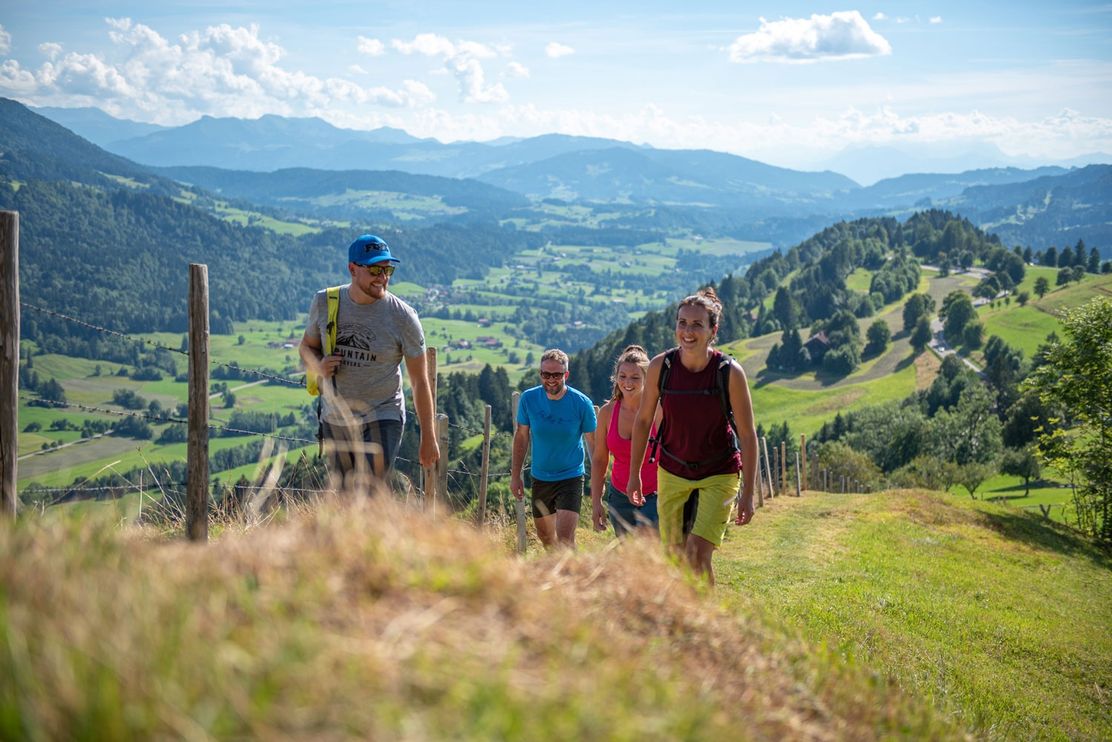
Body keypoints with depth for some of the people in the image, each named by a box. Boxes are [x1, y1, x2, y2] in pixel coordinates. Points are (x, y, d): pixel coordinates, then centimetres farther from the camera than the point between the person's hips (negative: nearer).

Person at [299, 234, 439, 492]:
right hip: (334, 419, 4)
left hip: (382, 419, -4)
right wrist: (318, 365, -12)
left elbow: (420, 381, -7)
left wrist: (428, 438, -7)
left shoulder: (402, 316, -12)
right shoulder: (324, 302, -3)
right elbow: (307, 346, 13)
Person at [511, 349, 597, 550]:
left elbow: (594, 443, -4)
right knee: (545, 536, 18)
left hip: (570, 478, -4)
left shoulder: (581, 403, -14)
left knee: (564, 538, -18)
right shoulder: (528, 399, -7)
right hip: (540, 478, 4)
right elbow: (521, 436, 5)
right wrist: (515, 475, 4)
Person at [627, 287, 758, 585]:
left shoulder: (730, 372, -18)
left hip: (719, 474, -3)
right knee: (675, 555, 8)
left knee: (698, 553, -16)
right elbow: (643, 420, 3)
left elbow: (748, 435, -12)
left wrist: (748, 493, -12)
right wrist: (634, 474, 6)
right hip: (672, 473, 3)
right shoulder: (661, 366, -12)